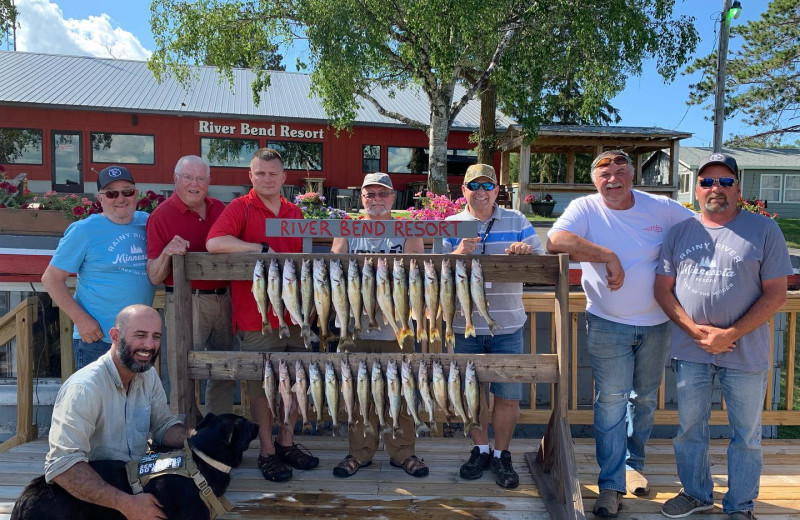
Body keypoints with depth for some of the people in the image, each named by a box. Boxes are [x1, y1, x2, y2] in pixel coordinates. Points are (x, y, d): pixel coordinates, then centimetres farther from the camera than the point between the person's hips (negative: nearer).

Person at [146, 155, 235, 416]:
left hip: (223, 300, 6)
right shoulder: (161, 215, -6)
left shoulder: (219, 209, 8)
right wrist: (166, 252, -27)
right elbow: (155, 278, -8)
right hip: (186, 303, -5)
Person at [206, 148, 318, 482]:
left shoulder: (295, 213, 12)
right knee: (262, 385, 5)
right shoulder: (241, 207, -4)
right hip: (256, 315, -5)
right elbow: (214, 243, -22)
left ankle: (286, 442, 31)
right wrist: (262, 248, -21)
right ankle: (266, 451, 20)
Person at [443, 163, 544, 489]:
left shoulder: (517, 222, 4)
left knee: (508, 395, 4)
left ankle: (501, 455, 24)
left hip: (507, 327, 0)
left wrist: (528, 254, -21)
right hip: (466, 326, 1)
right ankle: (480, 450, 31)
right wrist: (458, 253, -24)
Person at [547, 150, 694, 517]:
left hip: (656, 323, 3)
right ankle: (611, 485, 8)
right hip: (608, 325, -3)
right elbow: (555, 241, -25)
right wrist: (609, 256, -26)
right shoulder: (585, 209, -8)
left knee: (645, 399, 17)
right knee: (611, 401, -2)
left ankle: (633, 463, 37)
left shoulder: (662, 208, 0)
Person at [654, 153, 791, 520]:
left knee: (746, 434, 11)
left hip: (745, 353, -2)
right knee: (690, 428, 15)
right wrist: (696, 331, -11)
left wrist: (731, 334, -15)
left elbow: (776, 293, -7)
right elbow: (663, 288, 2)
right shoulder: (680, 232, 5)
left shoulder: (764, 230, -2)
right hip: (690, 351, 3)